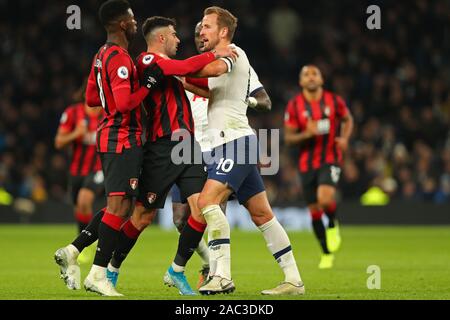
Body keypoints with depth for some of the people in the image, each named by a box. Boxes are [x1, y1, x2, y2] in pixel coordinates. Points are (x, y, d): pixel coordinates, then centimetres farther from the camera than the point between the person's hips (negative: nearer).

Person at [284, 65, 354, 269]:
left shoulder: (334, 101, -2)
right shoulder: (294, 106, -3)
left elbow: (347, 119, 17)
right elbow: (288, 138, 0)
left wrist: (344, 138, -3)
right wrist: (307, 134, -20)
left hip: (331, 159, -2)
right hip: (307, 164, 2)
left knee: (325, 198, -28)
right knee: (315, 211, 4)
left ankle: (333, 225, 6)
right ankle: (327, 254, 23)